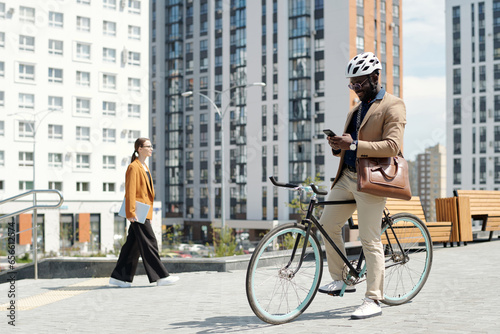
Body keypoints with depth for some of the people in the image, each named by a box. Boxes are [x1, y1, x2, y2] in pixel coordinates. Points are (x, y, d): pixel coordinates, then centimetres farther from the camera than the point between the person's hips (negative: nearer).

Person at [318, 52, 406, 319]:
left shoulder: (392, 106, -5)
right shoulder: (355, 111, 21)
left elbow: (392, 146, -17)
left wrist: (354, 144, -25)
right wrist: (337, 145, 0)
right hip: (346, 177, 8)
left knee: (370, 241, -6)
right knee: (327, 224, 6)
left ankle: (373, 300, 1)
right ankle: (340, 279, 21)